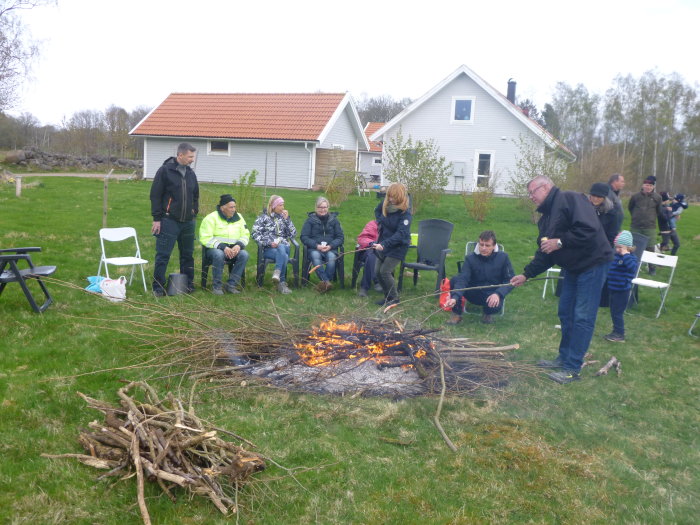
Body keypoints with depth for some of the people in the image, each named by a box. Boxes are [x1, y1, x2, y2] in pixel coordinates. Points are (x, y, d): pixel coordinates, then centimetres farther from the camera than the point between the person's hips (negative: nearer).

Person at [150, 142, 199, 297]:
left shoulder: (191, 173, 11)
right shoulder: (165, 171, -7)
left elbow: (195, 195, 22)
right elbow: (155, 195, -7)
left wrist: (194, 213, 14)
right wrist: (157, 219, -10)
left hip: (188, 222, 6)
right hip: (169, 221, -6)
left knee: (188, 255, 12)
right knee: (163, 255, -3)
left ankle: (189, 285, 22)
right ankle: (158, 287, 6)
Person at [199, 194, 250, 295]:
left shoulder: (238, 217, 9)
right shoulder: (211, 218, -6)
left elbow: (245, 235, 10)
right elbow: (205, 238, -13)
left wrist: (238, 245, -13)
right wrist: (222, 247, -24)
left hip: (234, 249, 4)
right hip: (215, 248, -4)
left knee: (244, 254, -27)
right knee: (219, 254, -39)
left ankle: (231, 285, -20)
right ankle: (216, 286, -23)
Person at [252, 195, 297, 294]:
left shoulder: (283, 217, 18)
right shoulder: (263, 217, 8)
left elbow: (293, 235, 9)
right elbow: (255, 234, -4)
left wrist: (287, 219, 2)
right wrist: (269, 243, -16)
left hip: (284, 247, 3)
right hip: (268, 249, -3)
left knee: (281, 249, -35)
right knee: (284, 256, -33)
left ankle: (277, 273, -43)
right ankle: (282, 282, -32)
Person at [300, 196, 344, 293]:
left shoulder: (334, 220, 13)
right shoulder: (310, 220, 9)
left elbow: (341, 237, 9)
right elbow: (304, 237, 2)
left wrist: (330, 246, -10)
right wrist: (317, 246, -13)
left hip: (330, 248, 1)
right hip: (314, 248, -1)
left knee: (331, 256, -34)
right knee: (315, 255, -36)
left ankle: (323, 283, -29)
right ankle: (326, 282, -44)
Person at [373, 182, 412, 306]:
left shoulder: (405, 214, -23)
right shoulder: (385, 204, -5)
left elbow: (401, 234, -30)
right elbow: (377, 211, 20)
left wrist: (384, 244, -38)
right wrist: (380, 222, 4)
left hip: (397, 247, -7)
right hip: (384, 244, 7)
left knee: (385, 271, -12)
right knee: (378, 271, 8)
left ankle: (394, 298, 6)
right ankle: (388, 296, 24)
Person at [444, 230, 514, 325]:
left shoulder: (503, 257, -10)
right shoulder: (471, 258, -12)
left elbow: (510, 280, -8)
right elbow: (462, 279, -24)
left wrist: (498, 294, -27)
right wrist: (455, 298, -43)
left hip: (492, 296, 0)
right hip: (473, 294, 0)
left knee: (496, 306, -36)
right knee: (454, 280, -27)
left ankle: (487, 314, 4)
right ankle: (456, 314, -9)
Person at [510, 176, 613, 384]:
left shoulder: (571, 199, -15)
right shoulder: (546, 216, 13)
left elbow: (589, 229, -28)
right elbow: (544, 254, 14)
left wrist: (560, 242, -23)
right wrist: (526, 275, 8)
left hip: (592, 263, -9)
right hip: (572, 267, 10)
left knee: (582, 317, -6)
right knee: (566, 313, 15)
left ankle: (572, 368, -2)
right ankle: (565, 358, 28)